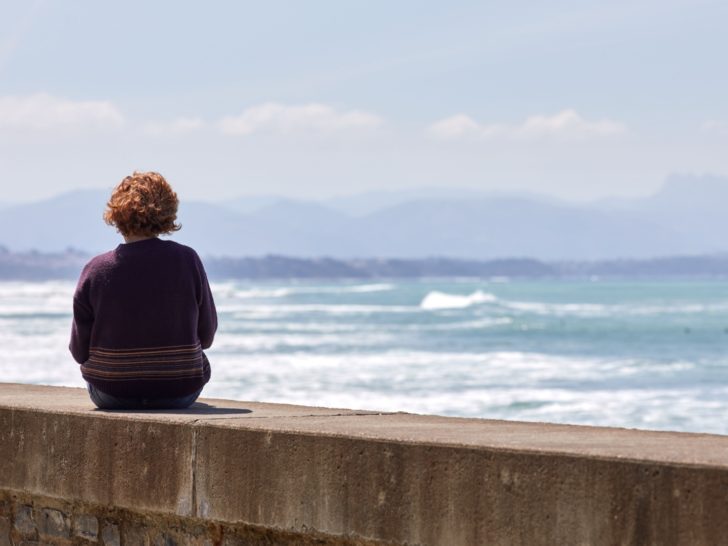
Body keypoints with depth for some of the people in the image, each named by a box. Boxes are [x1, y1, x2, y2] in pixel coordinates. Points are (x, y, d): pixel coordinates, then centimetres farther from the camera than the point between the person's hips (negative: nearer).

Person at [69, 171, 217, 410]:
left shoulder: (95, 270, -13)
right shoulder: (187, 260, -11)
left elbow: (79, 351, -5)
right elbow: (207, 335, -1)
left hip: (111, 396, 0)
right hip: (181, 392, 0)